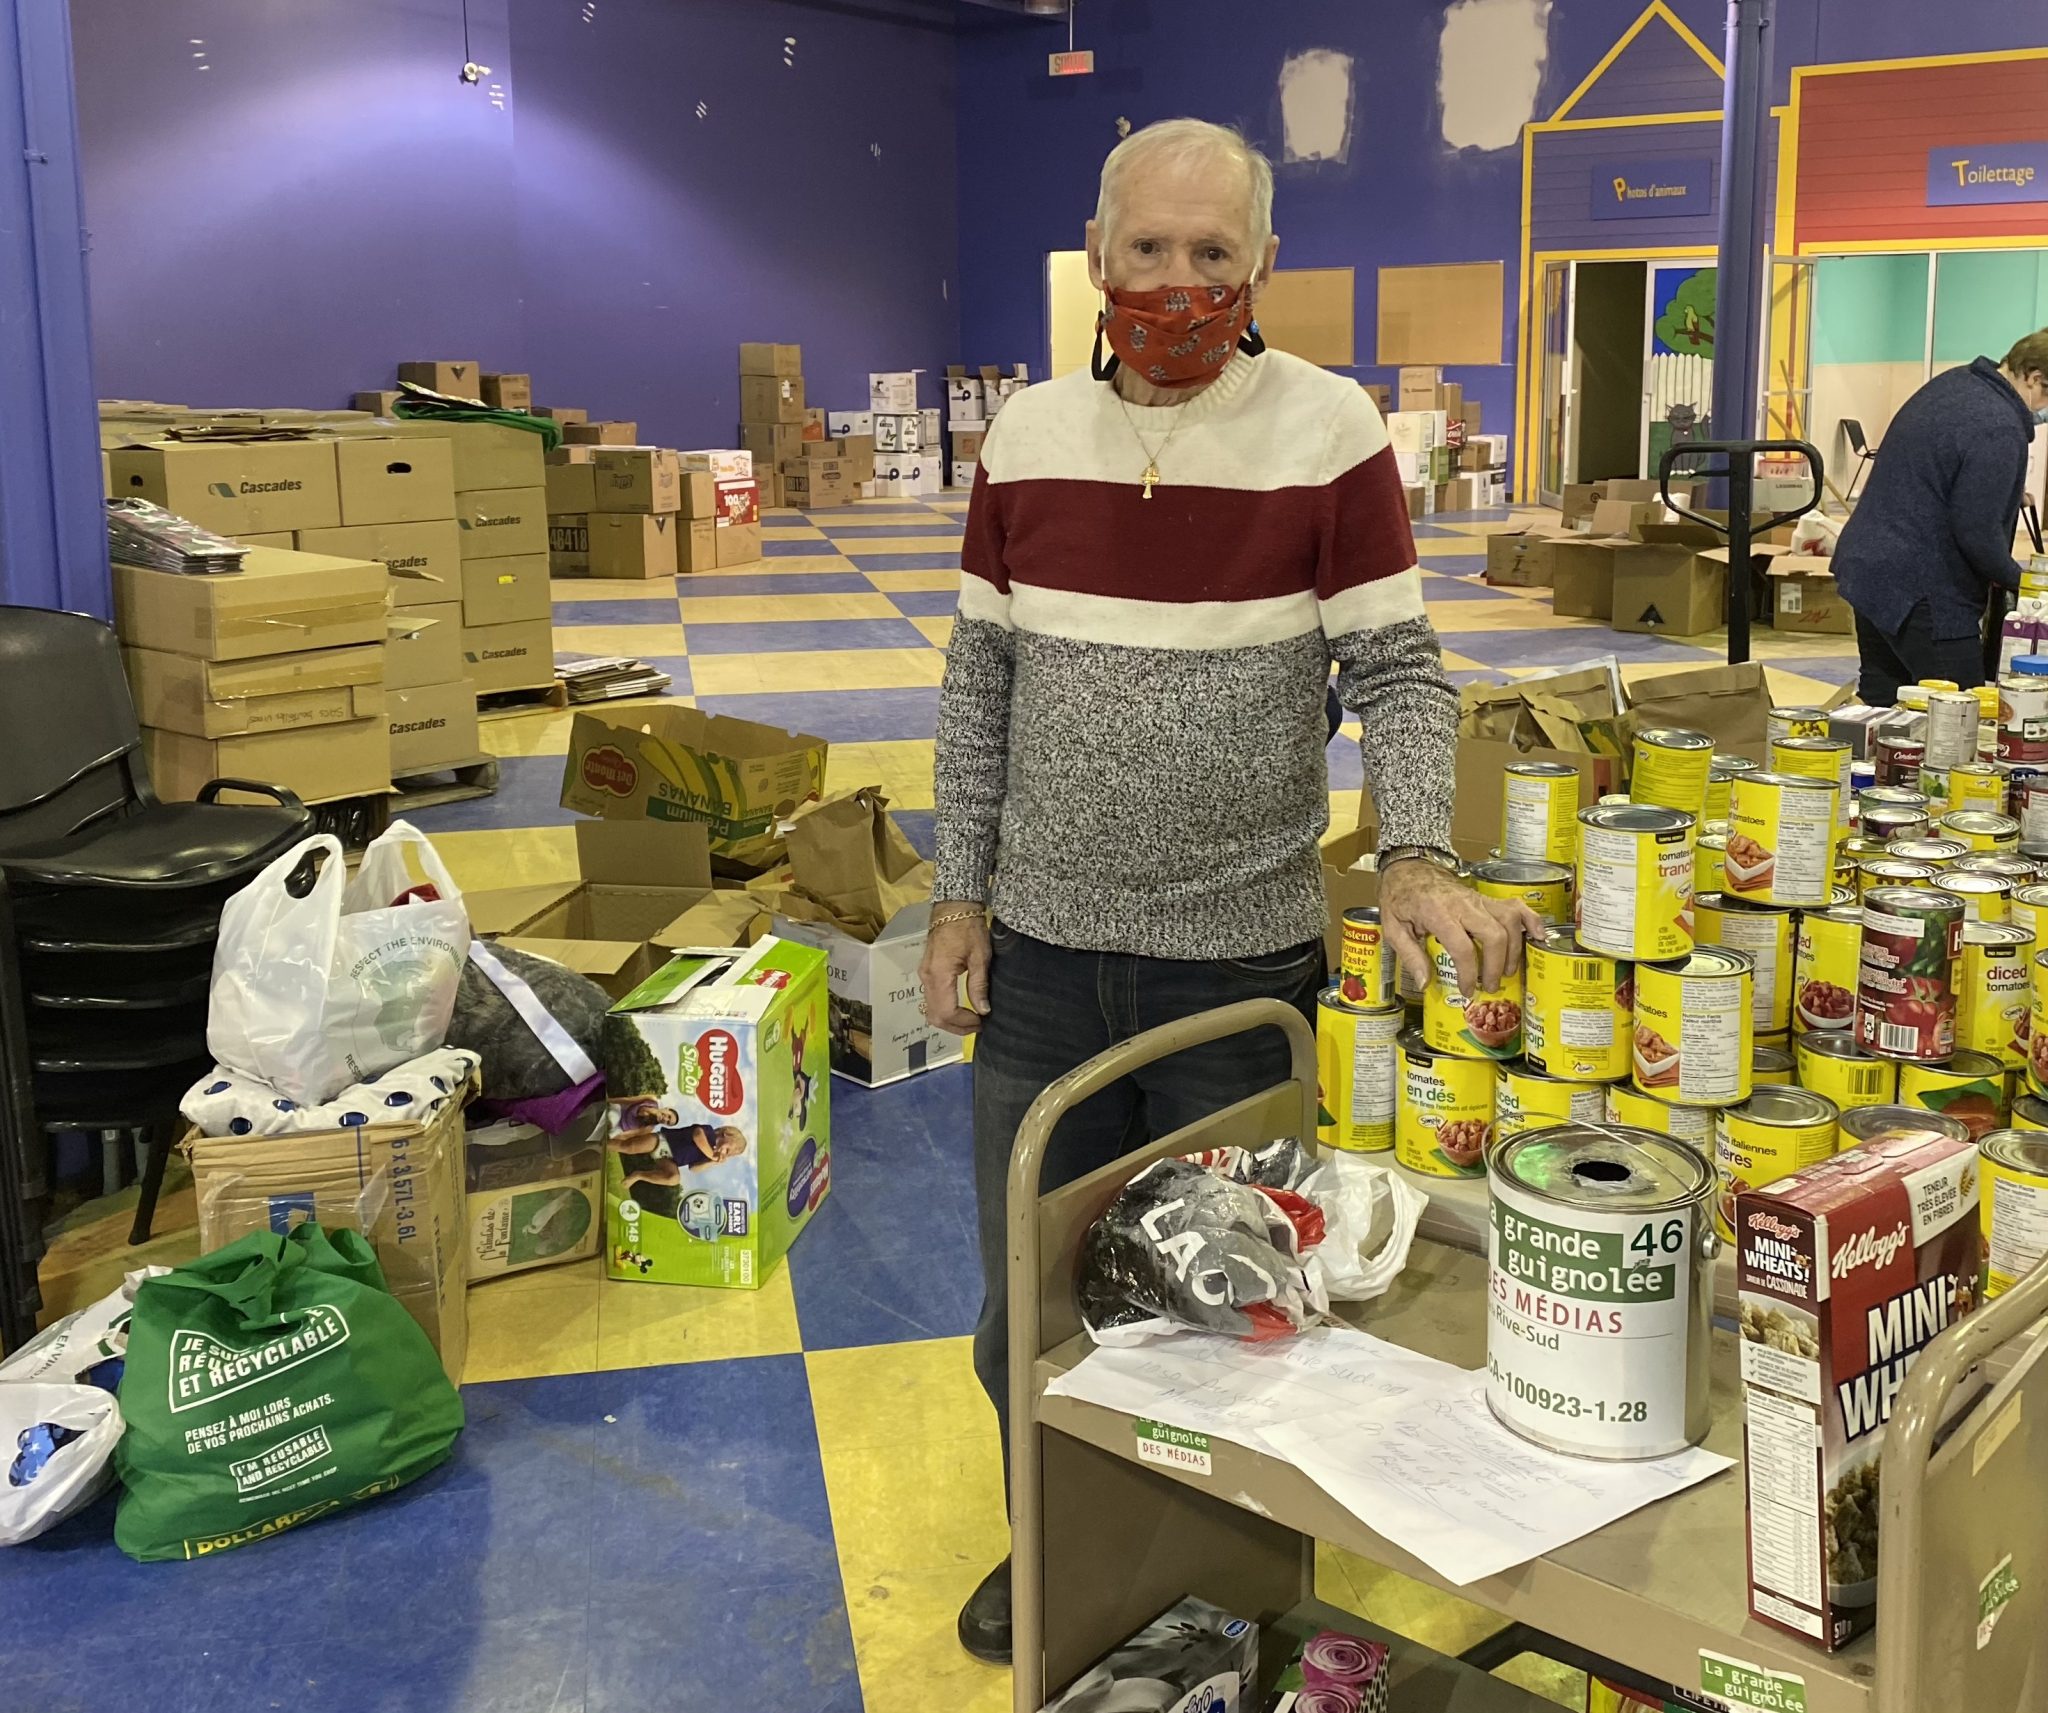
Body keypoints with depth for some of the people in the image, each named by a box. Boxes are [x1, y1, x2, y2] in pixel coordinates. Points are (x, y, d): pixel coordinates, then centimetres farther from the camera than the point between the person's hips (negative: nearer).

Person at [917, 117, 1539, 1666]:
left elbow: (1398, 671, -8)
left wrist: (1417, 855, -25)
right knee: (1028, 1299, 15)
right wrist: (959, 895, 6)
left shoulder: (1331, 432, -8)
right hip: (1043, 955, 3)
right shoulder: (1028, 435, 3)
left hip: (1241, 959, -3)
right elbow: (983, 682, 8)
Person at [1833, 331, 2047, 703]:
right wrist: (2015, 579, -4)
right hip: (1921, 592, -10)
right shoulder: (2000, 431, -20)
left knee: (1879, 704, 15)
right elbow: (1977, 532, -22)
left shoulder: (1952, 382, 10)